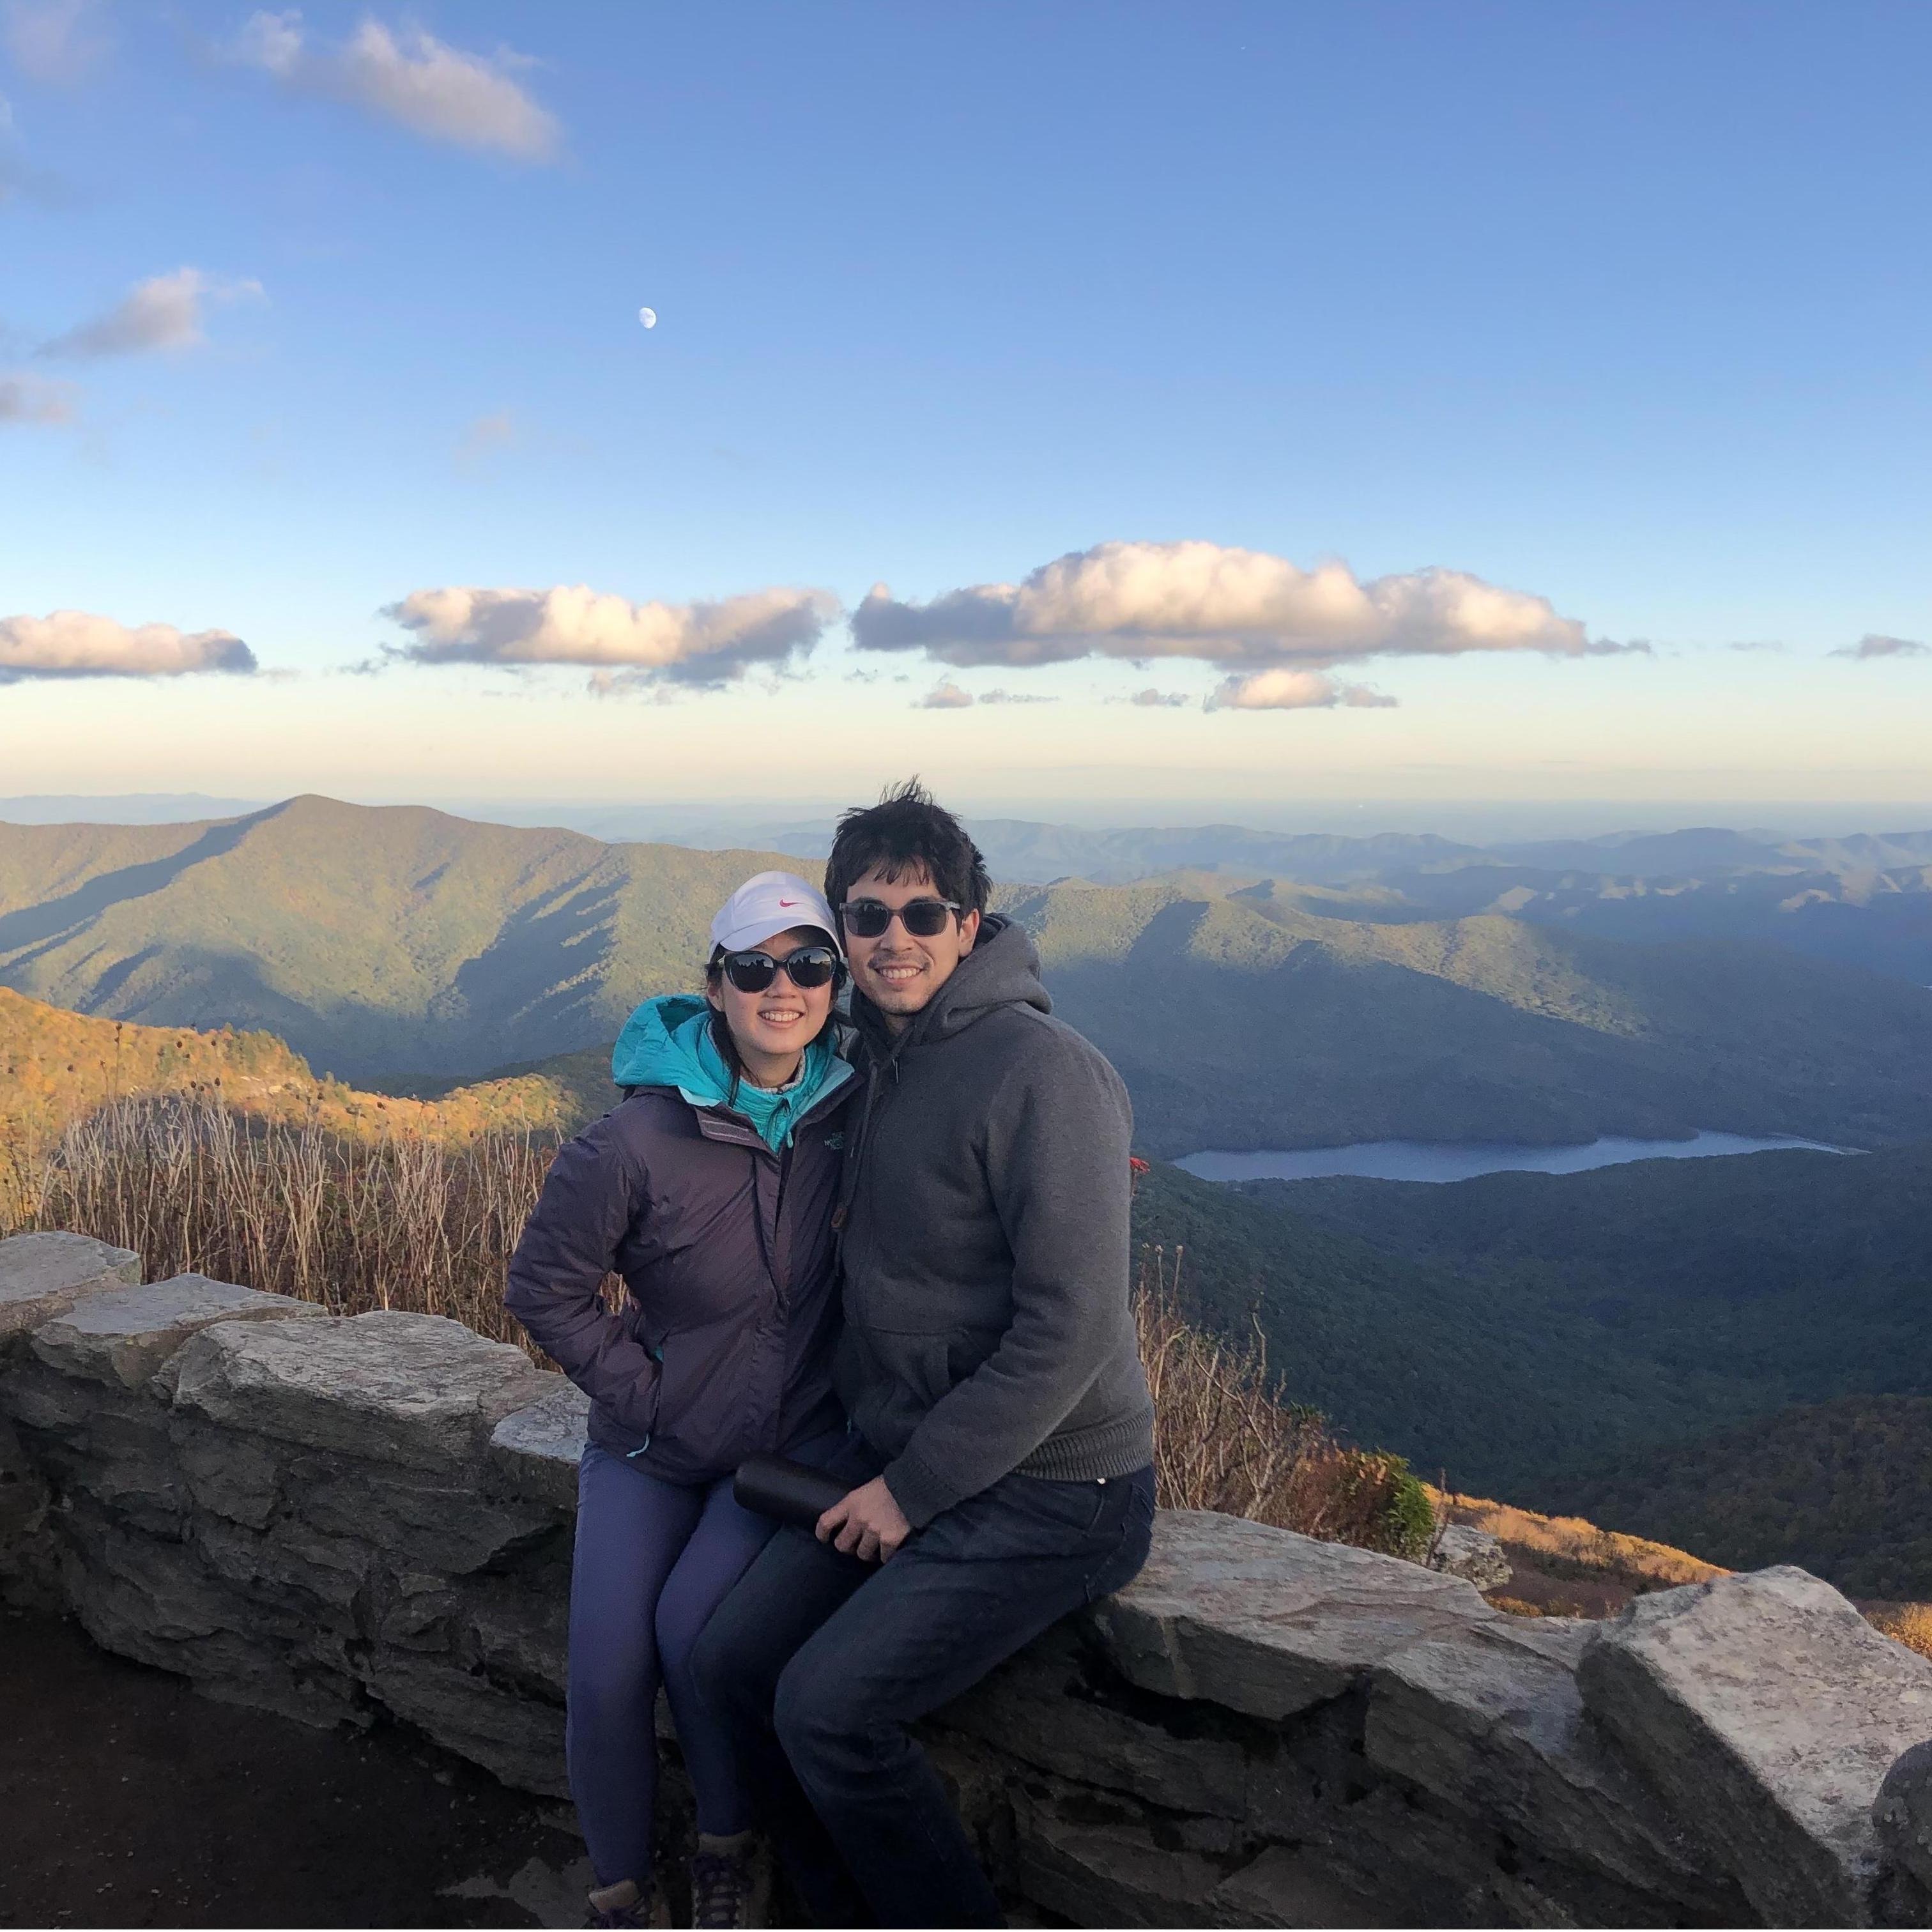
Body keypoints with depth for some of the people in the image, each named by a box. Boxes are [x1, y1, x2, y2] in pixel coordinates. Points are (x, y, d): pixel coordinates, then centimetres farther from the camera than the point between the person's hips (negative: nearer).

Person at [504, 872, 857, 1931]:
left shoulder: (855, 1112, -11)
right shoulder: (638, 1140, -19)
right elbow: (545, 1286, -7)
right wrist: (644, 1395, -8)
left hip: (797, 1437, 0)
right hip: (656, 1444, 0)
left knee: (695, 1624, -20)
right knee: (606, 1670, -10)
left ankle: (729, 1847, 10)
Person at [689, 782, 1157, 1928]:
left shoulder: (1038, 1070, -20)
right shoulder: (880, 1060, 7)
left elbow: (1070, 1329, -22)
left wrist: (914, 1487, -16)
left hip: (1048, 1490, -8)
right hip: (905, 1456, 8)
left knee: (830, 1709, -16)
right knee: (734, 1662, 0)